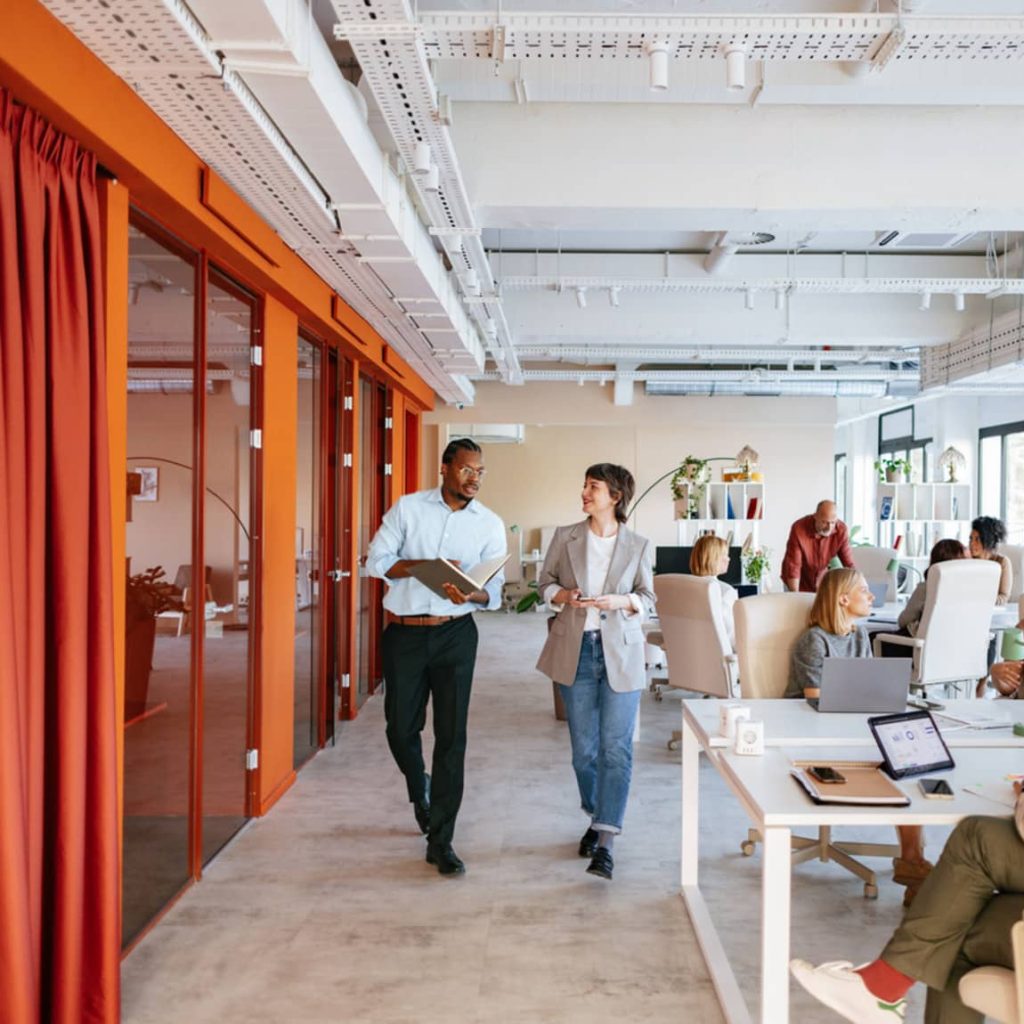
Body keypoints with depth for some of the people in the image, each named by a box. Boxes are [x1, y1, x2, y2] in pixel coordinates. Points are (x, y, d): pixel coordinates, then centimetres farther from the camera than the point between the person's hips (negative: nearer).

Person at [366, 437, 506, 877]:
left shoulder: (490, 524, 1)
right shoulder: (408, 507, 0)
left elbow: (494, 591, -1)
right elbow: (377, 559, -3)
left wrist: (469, 594, -24)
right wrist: (426, 566, -17)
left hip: (455, 634, 0)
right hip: (404, 633, 0)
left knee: (452, 737, -2)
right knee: (401, 729, 9)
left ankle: (440, 841, 9)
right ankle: (419, 788, 42)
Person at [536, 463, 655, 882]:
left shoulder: (639, 546, -2)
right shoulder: (565, 537, 2)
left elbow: (648, 597, 4)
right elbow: (545, 581, 9)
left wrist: (621, 602, -16)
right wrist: (562, 596, -12)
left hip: (621, 652, -2)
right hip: (575, 649, 2)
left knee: (616, 747, -5)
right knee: (584, 747, 11)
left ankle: (605, 841, 1)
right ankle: (597, 817, 34)